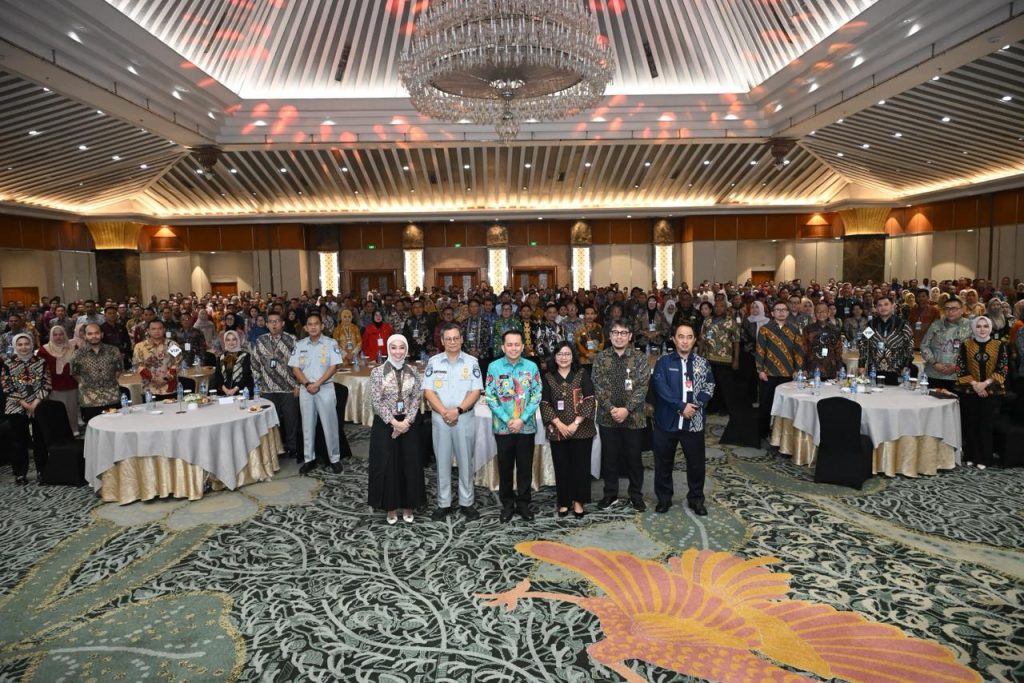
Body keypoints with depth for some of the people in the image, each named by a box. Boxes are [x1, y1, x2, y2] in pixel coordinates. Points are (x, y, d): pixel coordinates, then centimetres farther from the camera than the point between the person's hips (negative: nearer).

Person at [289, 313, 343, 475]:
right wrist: (307, 384, -11)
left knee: (330, 424, 1)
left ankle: (335, 458, 12)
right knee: (308, 425, 9)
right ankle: (309, 459, 19)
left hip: (325, 388, -3)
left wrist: (317, 383, -14)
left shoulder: (331, 344, -3)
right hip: (305, 389, 3)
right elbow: (295, 369, 3)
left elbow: (333, 367, -8)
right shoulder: (299, 345, 6)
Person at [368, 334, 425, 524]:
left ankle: (408, 506, 22)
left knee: (410, 465, 6)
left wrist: (407, 421, -12)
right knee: (387, 466, 3)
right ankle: (391, 507, 20)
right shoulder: (377, 372, -6)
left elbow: (416, 398, 1)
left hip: (408, 424, 3)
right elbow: (376, 402, -10)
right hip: (385, 425, -2)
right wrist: (394, 422, -15)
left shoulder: (412, 371, 3)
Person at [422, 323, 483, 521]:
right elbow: (428, 391, -3)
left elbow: (476, 391, -5)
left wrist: (458, 410, -15)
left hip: (465, 418, 0)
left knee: (465, 461, 6)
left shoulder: (471, 362, 0)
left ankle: (466, 503, 18)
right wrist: (444, 412, -15)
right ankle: (444, 504, 18)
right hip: (439, 418, 1)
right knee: (442, 462, 7)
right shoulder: (433, 362, 2)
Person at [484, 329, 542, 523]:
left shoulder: (532, 367, -1)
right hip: (502, 426, 0)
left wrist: (522, 419, -12)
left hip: (526, 426, 1)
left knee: (525, 466, 9)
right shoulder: (494, 367, -4)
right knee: (505, 467, 10)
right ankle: (507, 504, 24)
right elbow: (490, 397, -5)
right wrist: (507, 420, -12)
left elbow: (537, 396, -2)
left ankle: (523, 503, 24)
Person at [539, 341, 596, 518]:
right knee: (561, 467, 7)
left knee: (580, 466, 4)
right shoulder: (548, 378, 4)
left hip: (581, 429, -1)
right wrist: (559, 424, -12)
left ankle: (578, 501, 18)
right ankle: (564, 501, 20)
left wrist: (576, 423, -14)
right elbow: (544, 404, 0)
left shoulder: (582, 374, 1)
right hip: (557, 430, 1)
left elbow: (590, 400, -6)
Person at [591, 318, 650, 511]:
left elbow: (642, 388, -8)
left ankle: (636, 495, 25)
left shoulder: (640, 359, -2)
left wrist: (626, 409, -18)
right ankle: (610, 493, 27)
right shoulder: (601, 358, 1)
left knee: (634, 458, 9)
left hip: (633, 417, -1)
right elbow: (598, 386, -5)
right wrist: (611, 408, -16)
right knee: (609, 458, 11)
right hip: (607, 417, 1)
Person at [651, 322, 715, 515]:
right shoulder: (663, 362, -2)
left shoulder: (703, 363, 6)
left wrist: (694, 406, -15)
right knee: (664, 462, 9)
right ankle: (664, 498, 25)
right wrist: (681, 406, -19)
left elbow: (709, 388, 0)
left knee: (696, 462, 10)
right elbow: (661, 387, -12)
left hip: (694, 422, 2)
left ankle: (696, 499, 27)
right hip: (667, 420, -1)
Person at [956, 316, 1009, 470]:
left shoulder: (999, 345, 3)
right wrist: (974, 384, -11)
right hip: (969, 391, 0)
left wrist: (985, 383, -13)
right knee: (970, 424, 3)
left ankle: (984, 458, 10)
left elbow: (1003, 369, -1)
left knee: (986, 425, 1)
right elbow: (961, 368, 0)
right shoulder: (966, 345, 3)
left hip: (991, 392, 0)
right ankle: (970, 456, 12)